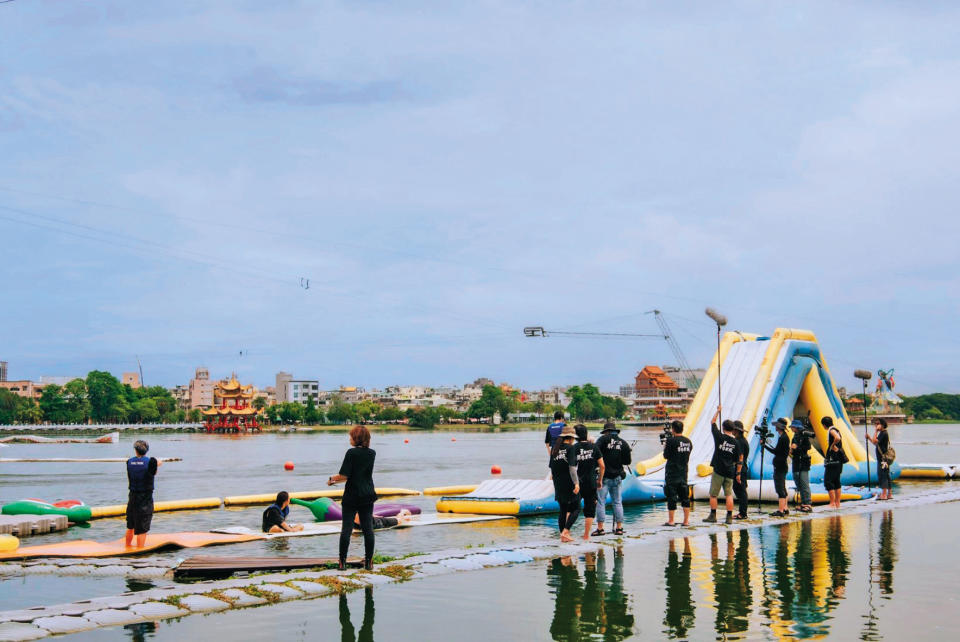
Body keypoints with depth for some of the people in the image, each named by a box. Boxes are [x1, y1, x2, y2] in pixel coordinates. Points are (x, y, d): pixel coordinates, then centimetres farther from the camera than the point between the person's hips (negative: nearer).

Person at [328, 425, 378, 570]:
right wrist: (337, 479, 19)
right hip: (368, 496, 4)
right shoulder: (372, 453, 4)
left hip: (352, 496, -4)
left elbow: (344, 476, -17)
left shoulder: (352, 452, -13)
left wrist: (332, 479, 4)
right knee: (368, 528, 7)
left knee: (346, 528, 1)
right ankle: (369, 561, 9)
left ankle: (342, 561, 2)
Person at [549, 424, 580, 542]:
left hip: (558, 484, 6)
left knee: (563, 510, 14)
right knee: (576, 509, 3)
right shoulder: (570, 448, -10)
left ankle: (562, 534, 13)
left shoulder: (554, 448, 8)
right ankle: (565, 531, -11)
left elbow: (551, 468, 11)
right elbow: (572, 467, -18)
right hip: (569, 483, -6)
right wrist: (576, 483, -19)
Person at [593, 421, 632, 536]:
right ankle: (619, 528, 9)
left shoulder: (603, 439, -5)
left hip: (604, 476, -4)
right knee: (617, 502, 10)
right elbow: (627, 462, 6)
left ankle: (600, 528, -6)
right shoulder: (624, 443, 5)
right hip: (617, 477, 4)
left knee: (601, 502, -2)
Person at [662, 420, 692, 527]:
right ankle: (686, 521, 11)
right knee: (685, 496, 10)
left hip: (672, 473, -6)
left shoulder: (671, 441, -14)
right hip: (683, 473, 6)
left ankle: (671, 521, 2)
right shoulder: (688, 441, 6)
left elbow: (666, 456, -10)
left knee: (671, 497, -1)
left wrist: (665, 447, 8)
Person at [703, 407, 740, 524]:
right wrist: (738, 473, 19)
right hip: (730, 472, 3)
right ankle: (729, 517, 2)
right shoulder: (736, 442, 2)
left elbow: (712, 422, 6)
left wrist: (718, 411, 17)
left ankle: (713, 516, 7)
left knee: (713, 494, 5)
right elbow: (738, 460, 7)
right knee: (729, 495, 6)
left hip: (718, 470, -3)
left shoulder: (719, 437, -6)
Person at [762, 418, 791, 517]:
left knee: (780, 488, -9)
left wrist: (764, 445, -10)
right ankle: (785, 509, 20)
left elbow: (776, 451, -16)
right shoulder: (785, 437, 14)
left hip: (780, 466, -10)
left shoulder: (782, 438, -16)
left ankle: (780, 510, -9)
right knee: (782, 488, 15)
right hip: (782, 465, 10)